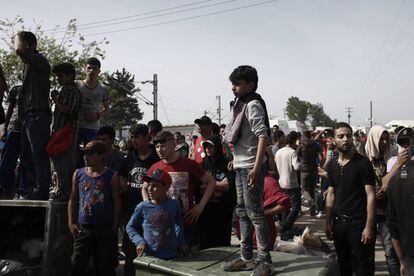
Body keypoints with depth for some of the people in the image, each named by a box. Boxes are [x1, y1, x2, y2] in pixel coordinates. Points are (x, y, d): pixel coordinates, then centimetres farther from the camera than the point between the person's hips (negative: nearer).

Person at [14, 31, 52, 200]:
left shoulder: (39, 60, -4)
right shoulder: (28, 64, 24)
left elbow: (19, 50, -24)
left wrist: (18, 38, -2)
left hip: (37, 114, -10)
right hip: (27, 116, 10)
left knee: (38, 154, -12)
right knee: (26, 157, 10)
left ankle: (41, 192, -12)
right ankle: (33, 191, 15)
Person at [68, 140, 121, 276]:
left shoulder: (112, 176, -4)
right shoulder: (78, 174, 6)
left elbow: (117, 202, -2)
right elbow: (73, 200, 10)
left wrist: (115, 226, -5)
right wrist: (71, 223, 4)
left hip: (105, 229, -2)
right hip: (82, 228, 2)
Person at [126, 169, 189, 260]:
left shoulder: (174, 205, -2)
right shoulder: (142, 207, -8)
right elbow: (130, 227, 5)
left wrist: (181, 244, 11)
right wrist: (139, 242, -7)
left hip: (172, 256, 2)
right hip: (149, 257, -1)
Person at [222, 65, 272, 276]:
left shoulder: (253, 105, -13)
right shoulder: (242, 104, 14)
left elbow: (263, 136, -22)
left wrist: (256, 168, -27)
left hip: (251, 167, -10)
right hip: (241, 167, 10)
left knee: (255, 213, -4)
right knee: (242, 211, 14)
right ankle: (246, 257, 25)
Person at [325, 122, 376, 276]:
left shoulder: (363, 163, -9)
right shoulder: (332, 165, 8)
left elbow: (370, 195, -12)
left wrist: (369, 227, -17)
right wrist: (328, 222, 9)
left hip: (359, 223, -5)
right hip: (339, 223, 5)